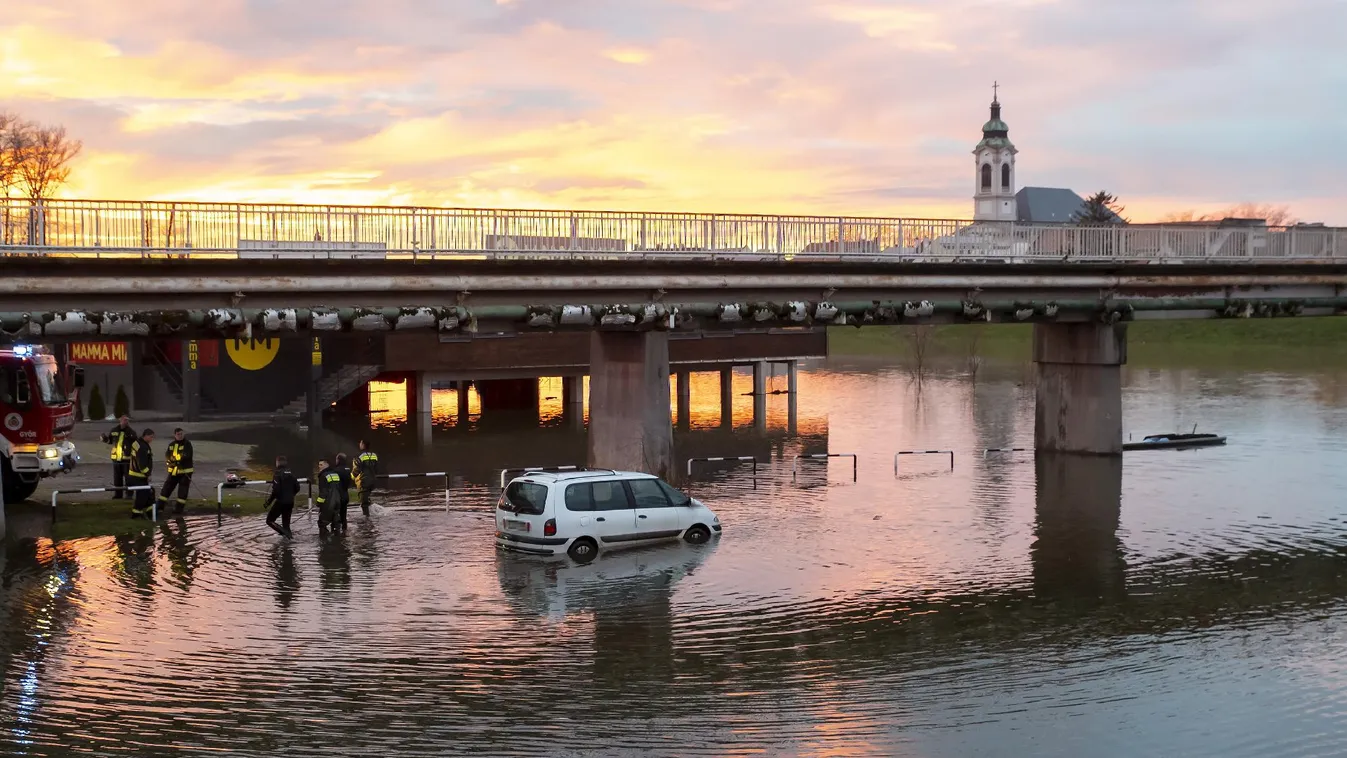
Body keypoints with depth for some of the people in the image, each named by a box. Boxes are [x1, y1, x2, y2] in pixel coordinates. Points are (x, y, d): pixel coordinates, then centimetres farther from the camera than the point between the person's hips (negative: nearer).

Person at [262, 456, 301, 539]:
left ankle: (286, 533, -16)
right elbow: (297, 488, 11)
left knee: (270, 520, 4)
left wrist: (268, 502, -11)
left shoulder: (278, 474, -14)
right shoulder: (291, 474, 7)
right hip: (290, 502, 7)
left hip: (280, 502, -7)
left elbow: (275, 491, -20)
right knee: (286, 523, 15)